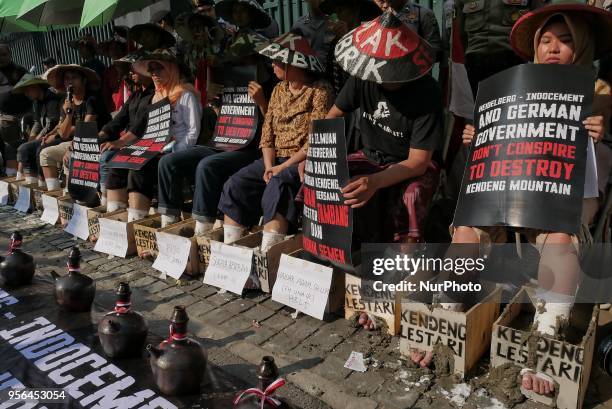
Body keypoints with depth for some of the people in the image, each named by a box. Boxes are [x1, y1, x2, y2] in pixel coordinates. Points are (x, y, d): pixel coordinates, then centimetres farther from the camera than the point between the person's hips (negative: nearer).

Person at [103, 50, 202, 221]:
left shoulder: (185, 95, -3)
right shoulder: (156, 96, 21)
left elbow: (193, 132, -10)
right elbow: (144, 129, 17)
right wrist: (119, 142, 3)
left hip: (177, 153, -7)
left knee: (139, 170, -30)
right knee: (118, 165, -12)